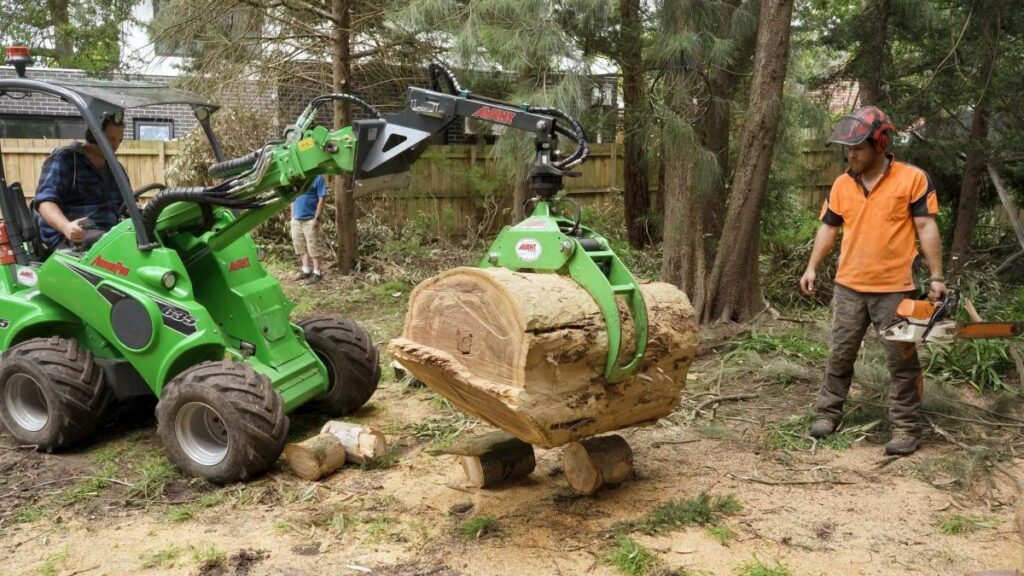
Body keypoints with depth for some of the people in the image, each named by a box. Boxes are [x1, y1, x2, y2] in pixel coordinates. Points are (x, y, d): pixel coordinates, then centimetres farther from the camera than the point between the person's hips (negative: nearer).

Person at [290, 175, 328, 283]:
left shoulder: (318, 178, -10)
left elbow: (322, 199, -12)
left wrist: (316, 218, -15)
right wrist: (292, 216, 13)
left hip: (310, 219, -6)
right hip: (296, 219, 6)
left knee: (313, 247, -1)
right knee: (301, 246, 13)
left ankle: (317, 273, 6)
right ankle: (306, 270, 24)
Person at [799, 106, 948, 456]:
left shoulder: (913, 179, -6)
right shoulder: (842, 185, 6)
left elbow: (926, 228, -6)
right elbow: (829, 228, 14)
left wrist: (937, 276, -9)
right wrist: (812, 267, 7)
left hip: (895, 289, -4)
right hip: (849, 287, 4)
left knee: (902, 362, 4)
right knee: (840, 355, 10)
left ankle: (906, 428, 11)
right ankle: (828, 414, 21)